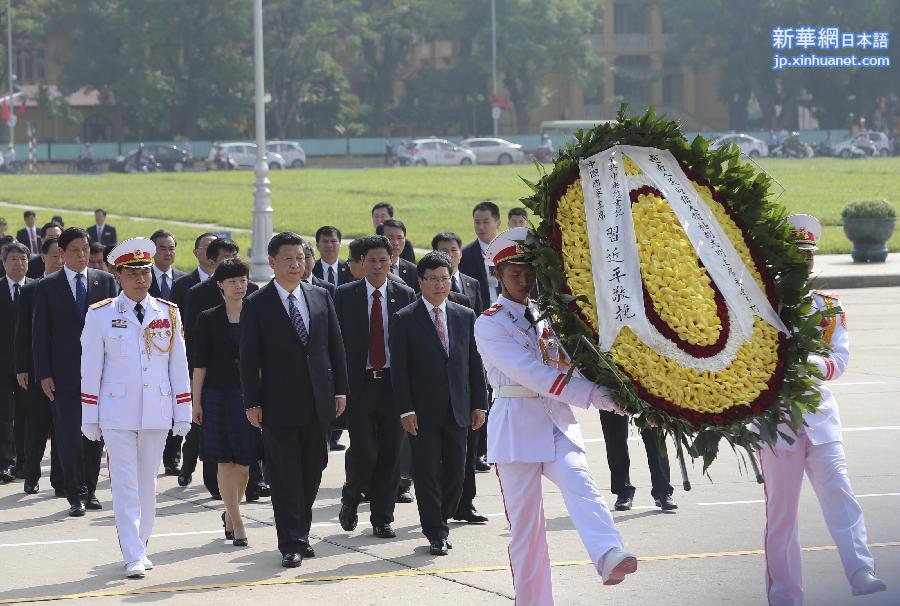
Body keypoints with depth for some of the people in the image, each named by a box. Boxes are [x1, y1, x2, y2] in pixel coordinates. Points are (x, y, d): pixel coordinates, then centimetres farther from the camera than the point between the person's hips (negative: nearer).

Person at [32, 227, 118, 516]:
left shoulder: (105, 281, 7)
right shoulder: (47, 287, 2)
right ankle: (76, 495, 3)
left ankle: (90, 490, 18)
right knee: (70, 437, -5)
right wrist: (44, 374, -5)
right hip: (65, 375, -2)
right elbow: (40, 333, 2)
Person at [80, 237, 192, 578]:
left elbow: (178, 365, 9)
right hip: (117, 414, -3)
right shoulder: (100, 315, -1)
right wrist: (89, 418, -1)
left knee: (147, 484, 10)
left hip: (157, 413, 3)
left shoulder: (168, 313, 6)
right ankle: (133, 557, -7)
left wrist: (183, 413, 6)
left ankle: (140, 547, 23)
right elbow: (91, 370, 1)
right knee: (125, 486, -6)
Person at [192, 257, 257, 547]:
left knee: (243, 463, 5)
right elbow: (200, 363, 0)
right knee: (225, 462, -3)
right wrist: (196, 402, -4)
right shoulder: (208, 319, 0)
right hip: (218, 395, -2)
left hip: (248, 396, 2)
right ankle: (236, 523, 1)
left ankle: (230, 513, 25)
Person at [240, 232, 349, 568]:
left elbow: (335, 346, 12)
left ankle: (300, 533, 24)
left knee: (312, 471, 10)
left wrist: (340, 389, 6)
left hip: (318, 401, 4)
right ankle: (292, 543, 0)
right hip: (279, 404, -4)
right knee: (286, 476, -3)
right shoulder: (257, 305, -3)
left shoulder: (321, 297, 9)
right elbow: (249, 358, -4)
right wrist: (252, 403, -9)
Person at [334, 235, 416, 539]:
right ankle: (351, 499, 20)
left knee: (390, 453, 3)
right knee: (363, 451, -8)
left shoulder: (405, 295, 7)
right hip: (359, 383, -2)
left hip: (394, 383, 2)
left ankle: (382, 518, 12)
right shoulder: (345, 295, 3)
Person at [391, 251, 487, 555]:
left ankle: (437, 523, 23)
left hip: (458, 410, 3)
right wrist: (406, 410, -11)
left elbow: (475, 364, 12)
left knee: (455, 472, 5)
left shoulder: (465, 317, 9)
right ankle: (436, 533, 7)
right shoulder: (405, 320, -2)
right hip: (423, 412, -3)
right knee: (427, 473, -1)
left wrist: (479, 404, 6)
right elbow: (399, 370, -5)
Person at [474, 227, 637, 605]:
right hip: (517, 425, -3)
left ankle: (610, 557, -47)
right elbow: (532, 374, -15)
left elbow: (569, 364, 17)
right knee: (525, 522, 0)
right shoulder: (490, 324, -4)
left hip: (557, 420, 3)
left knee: (579, 484, -24)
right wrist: (596, 396, -22)